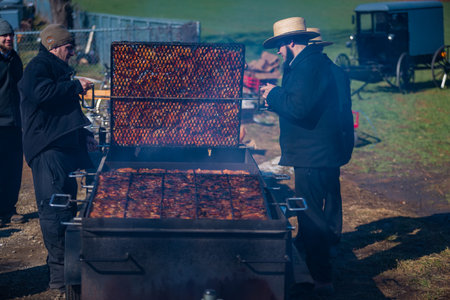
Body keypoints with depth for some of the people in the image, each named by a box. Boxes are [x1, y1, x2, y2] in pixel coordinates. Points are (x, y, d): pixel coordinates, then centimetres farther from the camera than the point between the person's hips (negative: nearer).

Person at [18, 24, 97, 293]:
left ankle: (67, 267, 21)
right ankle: (60, 275, -10)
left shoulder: (57, 69, 25)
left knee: (67, 208, 13)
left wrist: (85, 135, 26)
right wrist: (75, 86, -20)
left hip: (65, 147, 11)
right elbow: (42, 92, -29)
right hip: (48, 149, -11)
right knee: (54, 210, -11)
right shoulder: (39, 66, -7)